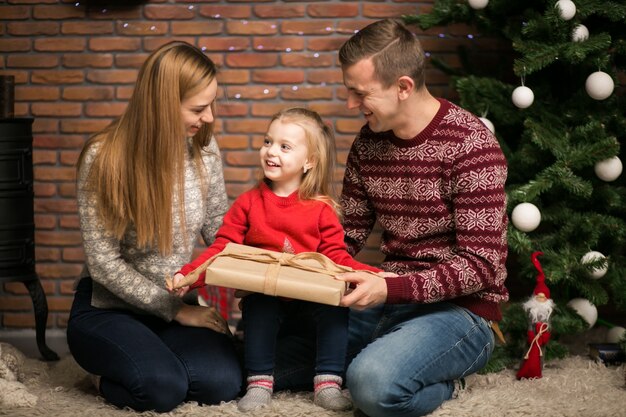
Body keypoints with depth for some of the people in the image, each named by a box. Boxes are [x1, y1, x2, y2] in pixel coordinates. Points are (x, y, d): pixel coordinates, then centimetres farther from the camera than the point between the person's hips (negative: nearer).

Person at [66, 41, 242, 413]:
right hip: (108, 308, -4)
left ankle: (152, 356, 9)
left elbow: (220, 230, 3)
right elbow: (104, 264, -16)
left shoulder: (203, 147, -5)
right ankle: (111, 377, 5)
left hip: (177, 302, 4)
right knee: (164, 388, -29)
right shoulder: (104, 158, -18)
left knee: (224, 383, -21)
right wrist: (176, 310, -16)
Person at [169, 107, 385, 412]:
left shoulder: (321, 208, 0)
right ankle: (259, 383, -14)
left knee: (336, 305, -25)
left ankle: (328, 383, -12)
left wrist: (368, 274, -21)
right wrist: (188, 275, -16)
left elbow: (336, 256, -3)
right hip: (264, 293, 0)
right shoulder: (248, 203, 3)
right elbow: (222, 249, -1)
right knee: (257, 307, -29)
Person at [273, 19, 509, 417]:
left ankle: (445, 383, -2)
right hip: (388, 300, 7)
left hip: (460, 309, -6)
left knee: (374, 383, -34)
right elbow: (349, 235, 12)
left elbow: (480, 265, -19)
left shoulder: (470, 144, -16)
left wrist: (390, 288, -30)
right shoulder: (368, 141, 5)